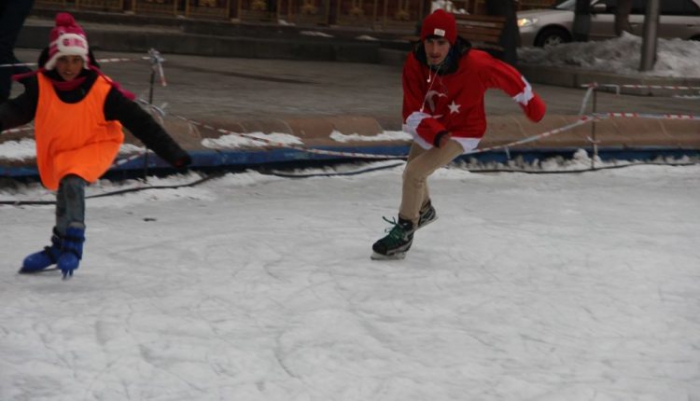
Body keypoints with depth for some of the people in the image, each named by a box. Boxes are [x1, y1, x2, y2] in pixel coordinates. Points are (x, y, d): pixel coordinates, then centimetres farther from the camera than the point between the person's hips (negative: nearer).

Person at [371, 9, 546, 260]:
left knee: (414, 173, -21)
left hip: (462, 132, -5)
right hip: (429, 127, 6)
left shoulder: (475, 64, -33)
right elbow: (413, 113, -21)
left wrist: (531, 103, 0)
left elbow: (507, 76, -15)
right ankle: (423, 210, 60)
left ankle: (403, 234, -3)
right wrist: (435, 133, -39)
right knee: (412, 172, 27)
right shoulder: (415, 65, -24)